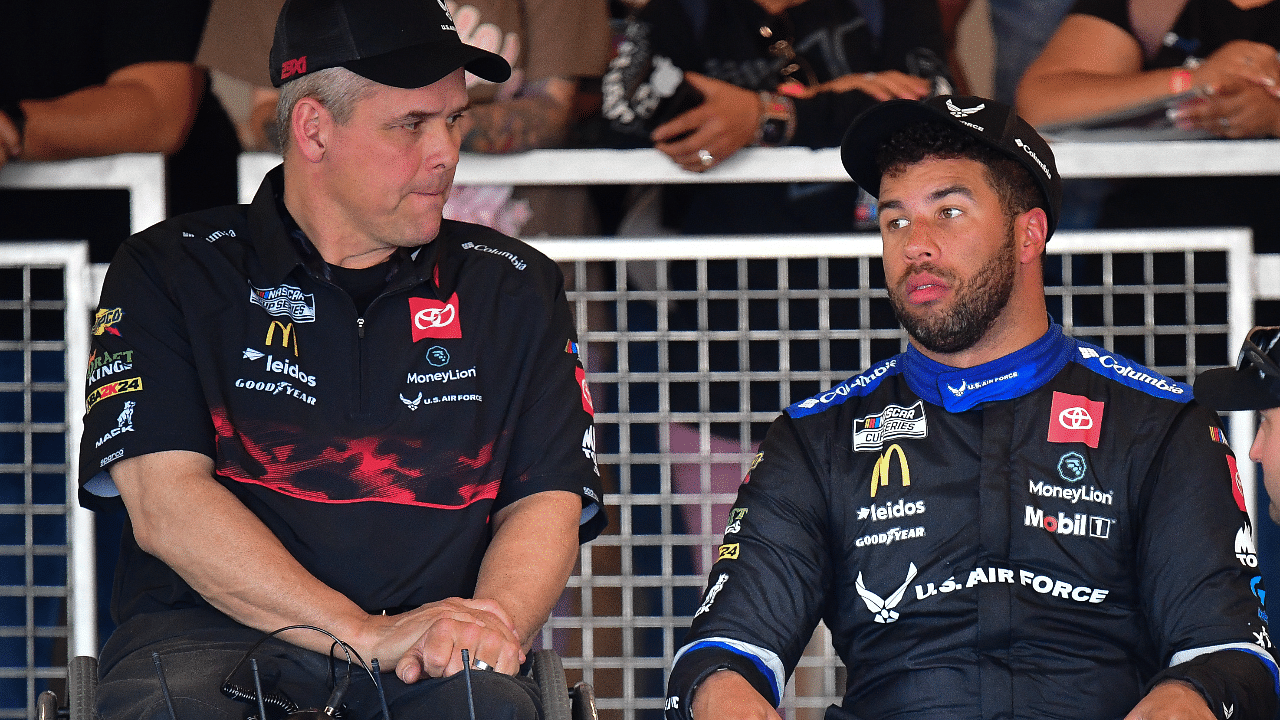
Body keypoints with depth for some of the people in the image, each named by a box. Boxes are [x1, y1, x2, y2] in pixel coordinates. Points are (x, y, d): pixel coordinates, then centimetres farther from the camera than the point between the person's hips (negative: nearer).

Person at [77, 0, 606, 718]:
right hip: (209, 637, -1)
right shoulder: (170, 274, 9)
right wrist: (370, 633, -15)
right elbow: (165, 504, -4)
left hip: (434, 660, 1)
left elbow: (547, 504, 12)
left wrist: (495, 626, -14)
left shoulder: (516, 288, 19)